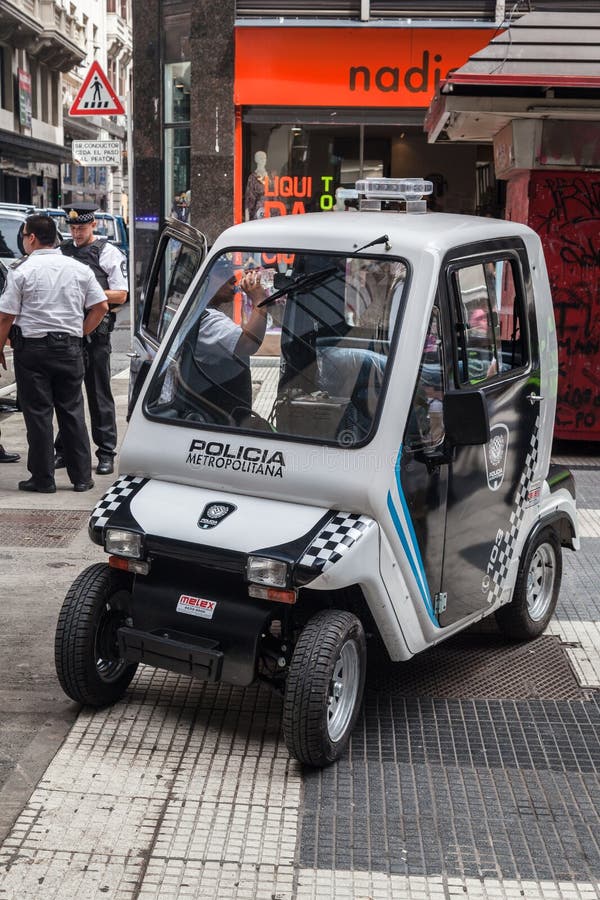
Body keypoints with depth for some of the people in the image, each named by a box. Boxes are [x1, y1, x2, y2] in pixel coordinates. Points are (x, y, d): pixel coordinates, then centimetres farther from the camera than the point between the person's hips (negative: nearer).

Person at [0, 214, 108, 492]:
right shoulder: (80, 269, 5)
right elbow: (101, 306, 5)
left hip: (32, 347, -4)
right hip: (69, 347, 4)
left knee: (37, 414, 3)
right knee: (72, 412, 10)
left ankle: (43, 479, 6)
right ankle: (81, 477, 12)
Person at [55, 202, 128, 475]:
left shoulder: (109, 253, 1)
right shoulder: (61, 252, 13)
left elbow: (121, 295, -2)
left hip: (95, 332, -4)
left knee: (99, 394, 1)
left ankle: (106, 454, 7)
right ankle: (64, 450, 18)